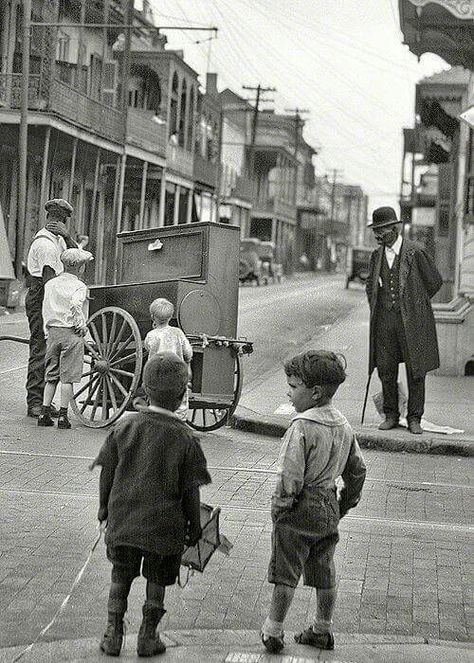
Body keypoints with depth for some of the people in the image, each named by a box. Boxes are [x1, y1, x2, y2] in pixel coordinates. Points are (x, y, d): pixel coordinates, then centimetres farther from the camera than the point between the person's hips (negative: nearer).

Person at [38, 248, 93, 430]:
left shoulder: (50, 284, 10)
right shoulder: (79, 286, -9)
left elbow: (45, 309, 10)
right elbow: (76, 305, -27)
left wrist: (47, 332, 16)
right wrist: (82, 325, -15)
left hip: (52, 332, 6)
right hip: (71, 333, -5)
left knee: (51, 376, 13)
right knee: (67, 377, 0)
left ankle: (44, 413, 12)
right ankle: (63, 416, 2)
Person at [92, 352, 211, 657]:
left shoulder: (124, 428, -5)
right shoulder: (185, 438, -13)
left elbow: (107, 474, 3)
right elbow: (190, 490, -8)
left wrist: (105, 508, 18)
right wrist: (195, 525, 5)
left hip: (123, 519, 3)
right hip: (163, 524, -2)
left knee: (121, 576, 18)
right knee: (157, 580, 14)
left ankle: (113, 634, 20)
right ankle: (148, 637, 20)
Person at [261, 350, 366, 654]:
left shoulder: (302, 427, -20)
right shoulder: (343, 425, 4)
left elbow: (291, 476, -22)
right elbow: (357, 470, 12)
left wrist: (279, 507, -9)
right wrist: (344, 505, 21)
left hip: (298, 514, -7)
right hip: (328, 510, 7)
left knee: (286, 574, 4)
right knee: (325, 573, 17)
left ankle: (274, 632, 12)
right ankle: (323, 630, 27)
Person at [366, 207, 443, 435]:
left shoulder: (416, 252, -7)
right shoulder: (377, 255, 9)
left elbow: (435, 282, 2)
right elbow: (370, 284, 25)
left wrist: (414, 303, 9)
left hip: (411, 321, -4)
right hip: (384, 320, 4)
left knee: (415, 371, 0)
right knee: (386, 369, 5)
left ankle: (414, 419, 8)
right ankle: (390, 415, 16)